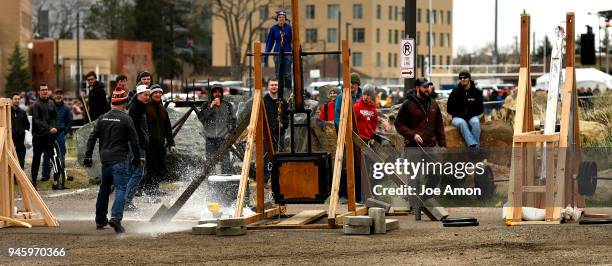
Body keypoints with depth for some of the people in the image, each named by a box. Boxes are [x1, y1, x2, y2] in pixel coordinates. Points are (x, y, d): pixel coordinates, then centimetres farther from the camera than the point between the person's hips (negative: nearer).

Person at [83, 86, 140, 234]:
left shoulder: (102, 118, 8)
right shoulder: (126, 119, -7)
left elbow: (92, 138, 6)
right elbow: (134, 140, -6)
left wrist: (88, 156, 9)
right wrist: (136, 158, 6)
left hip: (105, 158, 6)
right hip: (119, 159, -6)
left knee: (104, 188, 19)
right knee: (121, 188, -9)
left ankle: (100, 220, 26)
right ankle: (116, 217, -27)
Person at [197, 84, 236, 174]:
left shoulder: (227, 105, 8)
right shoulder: (206, 105, 8)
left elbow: (232, 120, 11)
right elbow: (200, 117, -7)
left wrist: (230, 132, -2)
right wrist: (210, 107, -14)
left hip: (223, 137, -1)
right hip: (210, 139, 1)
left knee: (225, 161, -8)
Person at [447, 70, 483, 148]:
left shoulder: (477, 92, 5)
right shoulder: (455, 92, 4)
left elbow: (480, 109, 9)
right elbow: (449, 109, 7)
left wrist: (470, 115, -7)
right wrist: (459, 115, -6)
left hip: (472, 117, 1)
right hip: (458, 118, -1)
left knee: (475, 122, -34)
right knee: (462, 123, -36)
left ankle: (476, 147, -38)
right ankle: (473, 145, -49)